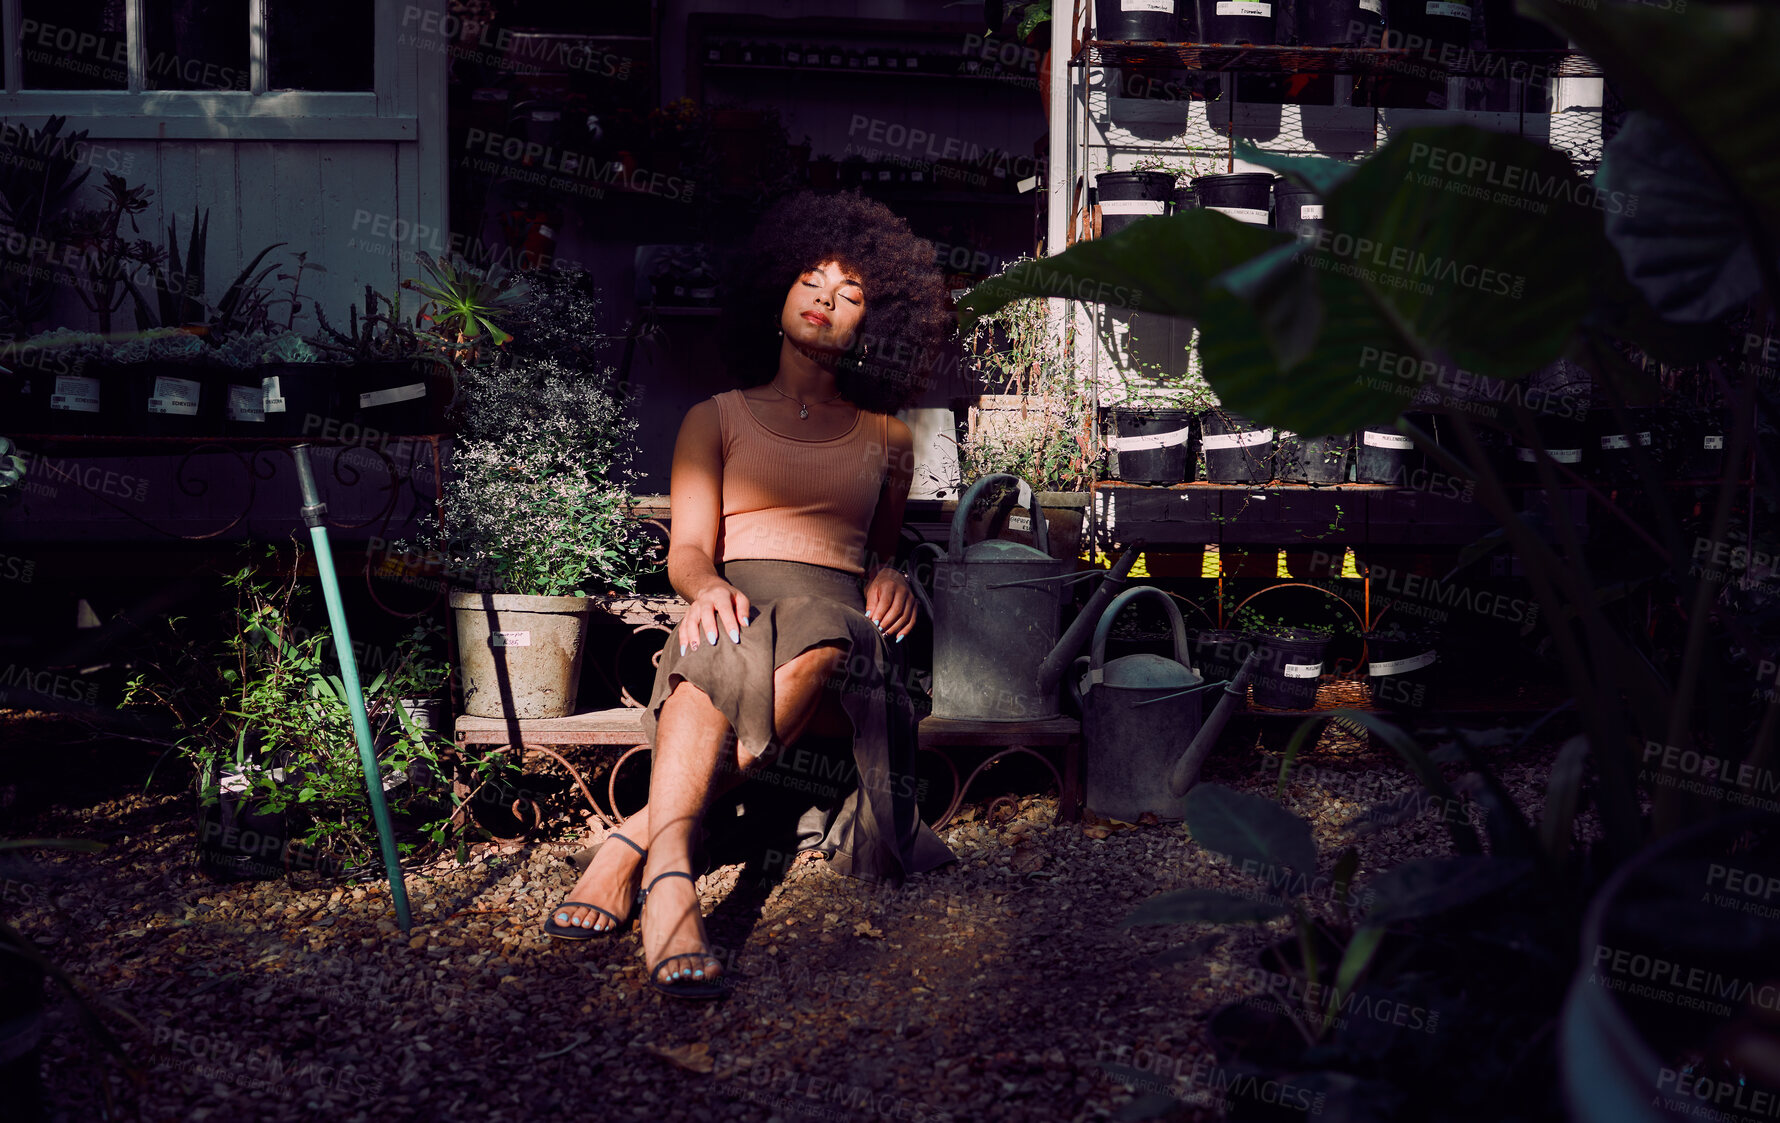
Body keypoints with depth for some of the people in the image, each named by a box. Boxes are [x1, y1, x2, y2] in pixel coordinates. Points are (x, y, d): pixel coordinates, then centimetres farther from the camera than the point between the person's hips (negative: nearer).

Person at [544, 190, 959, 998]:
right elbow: (687, 548, 7)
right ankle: (671, 872, -54)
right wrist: (706, 584, -19)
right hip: (738, 603, 0)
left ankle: (640, 840, -44)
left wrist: (889, 577, 7)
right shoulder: (715, 419, 21)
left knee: (818, 646, -40)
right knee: (720, 658, -41)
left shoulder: (885, 440, 28)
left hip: (837, 612, 1)